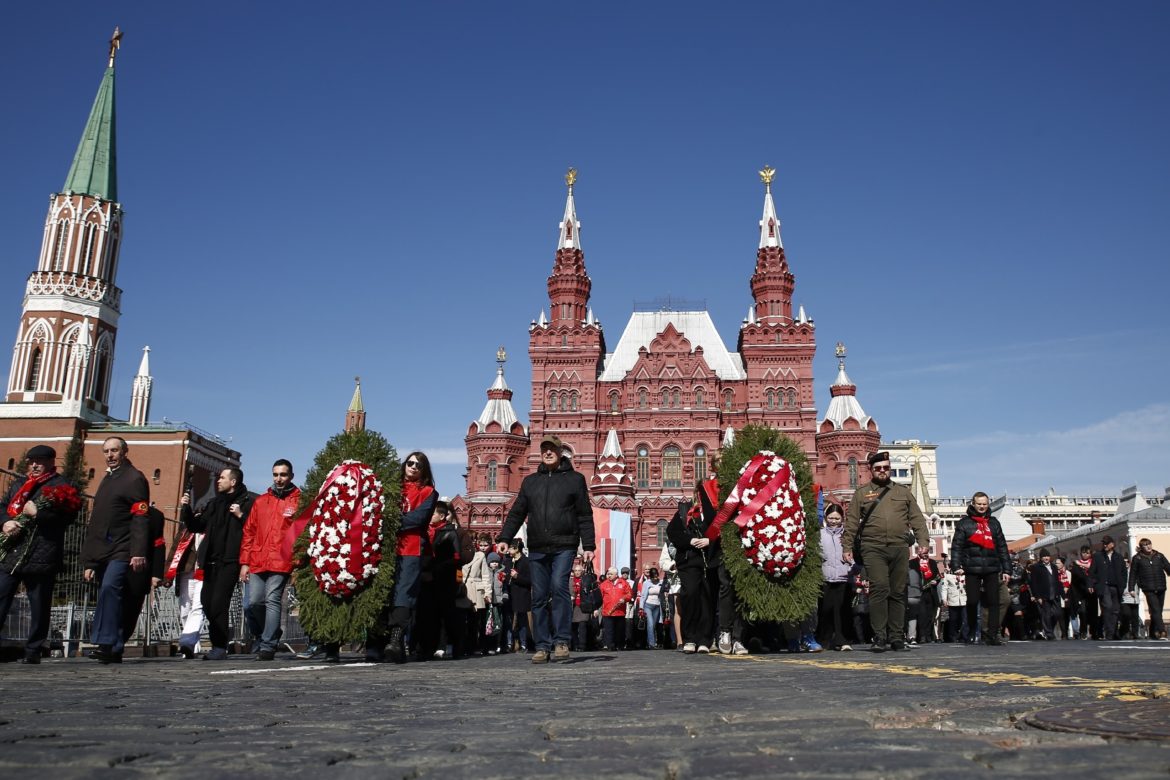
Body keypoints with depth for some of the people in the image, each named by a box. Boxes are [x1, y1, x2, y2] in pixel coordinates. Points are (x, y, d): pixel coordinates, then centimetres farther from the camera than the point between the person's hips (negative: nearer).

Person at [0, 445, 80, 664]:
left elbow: (69, 514, -10)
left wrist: (37, 513, -15)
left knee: (39, 606, 2)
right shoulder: (18, 484, 23)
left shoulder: (62, 485, 2)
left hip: (41, 555, -5)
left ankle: (33, 651, 9)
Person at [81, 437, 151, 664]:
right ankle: (114, 651, 13)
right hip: (102, 550, 9)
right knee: (109, 594, 8)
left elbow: (140, 518, -13)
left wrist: (138, 552, -23)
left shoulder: (134, 478, -3)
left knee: (109, 587, -26)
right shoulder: (107, 480, 22)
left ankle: (106, 644, -30)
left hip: (122, 550, -9)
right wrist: (90, 562, 21)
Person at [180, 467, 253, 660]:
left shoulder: (246, 502, -1)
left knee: (218, 604, -12)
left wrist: (241, 516, -20)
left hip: (230, 561, -7)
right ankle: (218, 644, 22)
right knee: (207, 602, 8)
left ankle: (220, 648, -6)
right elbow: (196, 526, 20)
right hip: (212, 560, 8)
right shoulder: (214, 503, 21)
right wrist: (186, 509, 8)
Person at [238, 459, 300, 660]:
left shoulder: (298, 501, 4)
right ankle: (261, 637, 22)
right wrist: (244, 562, 9)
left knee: (272, 601, -10)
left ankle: (268, 646, -4)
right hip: (257, 562, 4)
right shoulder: (260, 502, 17)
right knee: (253, 602, -1)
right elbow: (248, 532, 17)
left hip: (281, 563, -4)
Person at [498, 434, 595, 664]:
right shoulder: (530, 481, 17)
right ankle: (542, 646, 9)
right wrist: (505, 538, 2)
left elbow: (585, 516, 5)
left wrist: (588, 546, -2)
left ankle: (561, 641, -12)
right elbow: (517, 513, 16)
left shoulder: (574, 479, 9)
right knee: (539, 598, 3)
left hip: (564, 546, -3)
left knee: (559, 586, -20)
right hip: (537, 549, 4)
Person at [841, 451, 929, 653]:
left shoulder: (903, 492, 18)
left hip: (899, 548, 3)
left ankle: (896, 637, 11)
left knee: (898, 593, 4)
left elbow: (917, 518, 14)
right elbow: (851, 522, 8)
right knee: (879, 590, -12)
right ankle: (879, 637, -9)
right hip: (873, 548, -2)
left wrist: (923, 542, 1)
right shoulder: (861, 493, 12)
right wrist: (847, 547, 1)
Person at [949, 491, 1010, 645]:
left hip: (992, 569, 3)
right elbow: (956, 546, -2)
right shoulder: (964, 523, 6)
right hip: (972, 569, -2)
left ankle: (992, 634, -5)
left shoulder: (994, 522, 16)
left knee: (994, 601, -6)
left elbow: (1002, 547, 15)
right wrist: (956, 565, -13)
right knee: (972, 602, -1)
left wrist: (1006, 569, 10)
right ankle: (971, 633, 15)